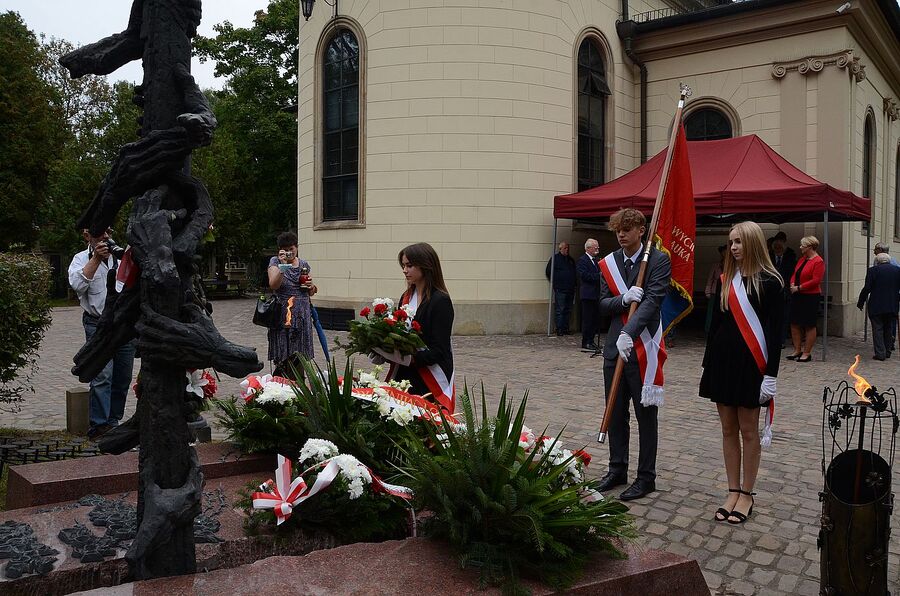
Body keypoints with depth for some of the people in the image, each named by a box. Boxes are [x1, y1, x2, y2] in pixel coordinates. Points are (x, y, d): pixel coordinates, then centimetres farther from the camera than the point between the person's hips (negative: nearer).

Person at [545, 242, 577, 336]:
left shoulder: (571, 260, 19)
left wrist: (573, 284, 13)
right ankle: (559, 329, -5)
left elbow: (574, 273, 26)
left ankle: (566, 329, 12)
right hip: (560, 289, -6)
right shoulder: (555, 258, 0)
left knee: (568, 310, 7)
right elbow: (549, 272, -1)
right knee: (560, 310, -7)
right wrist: (555, 283, -3)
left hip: (570, 289, 6)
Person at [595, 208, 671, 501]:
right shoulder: (609, 263, 8)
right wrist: (624, 298, -16)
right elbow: (604, 304, 6)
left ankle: (646, 477, 17)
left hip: (643, 348, -5)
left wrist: (628, 333, -29)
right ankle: (617, 469, 29)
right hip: (614, 346, 5)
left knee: (645, 415, 5)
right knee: (615, 413, 14)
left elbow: (653, 301, -18)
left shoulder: (659, 260, -7)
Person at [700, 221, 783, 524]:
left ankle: (746, 494, 19)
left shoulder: (769, 282, -7)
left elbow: (775, 332, -9)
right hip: (722, 360, 5)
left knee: (748, 431, 6)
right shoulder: (726, 280, 8)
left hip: (750, 364, -5)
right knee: (728, 430, 10)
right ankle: (733, 492, 21)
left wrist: (770, 375, -13)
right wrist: (707, 365, 11)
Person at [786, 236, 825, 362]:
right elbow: (795, 273, 16)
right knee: (794, 323, 9)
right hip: (797, 296, 8)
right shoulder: (802, 259, 13)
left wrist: (799, 288, -16)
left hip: (810, 297, -8)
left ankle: (807, 353, 8)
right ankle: (797, 350, 18)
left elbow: (816, 280, -18)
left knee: (809, 326, 1)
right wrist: (792, 284, -3)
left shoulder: (818, 262, -12)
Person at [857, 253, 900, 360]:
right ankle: (888, 351, 21)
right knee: (888, 329, 16)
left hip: (876, 307, -4)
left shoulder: (873, 270, -7)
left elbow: (867, 288, -10)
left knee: (877, 329, 1)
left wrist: (860, 303, -1)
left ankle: (880, 353, -2)